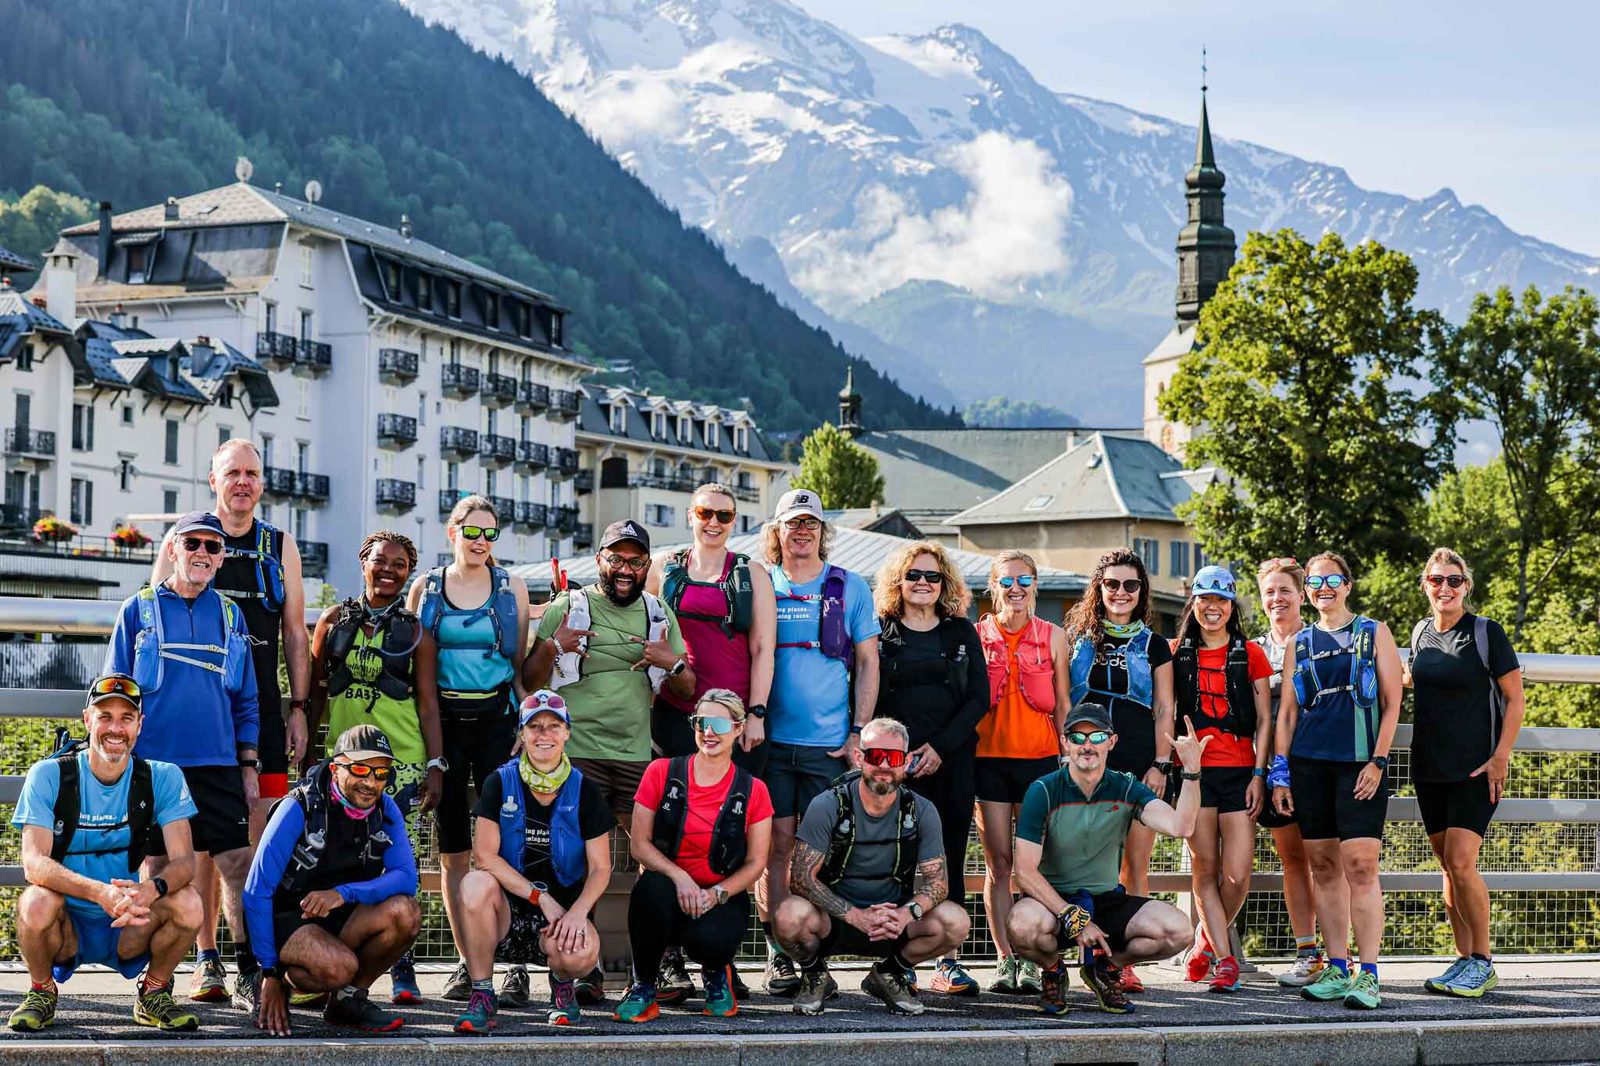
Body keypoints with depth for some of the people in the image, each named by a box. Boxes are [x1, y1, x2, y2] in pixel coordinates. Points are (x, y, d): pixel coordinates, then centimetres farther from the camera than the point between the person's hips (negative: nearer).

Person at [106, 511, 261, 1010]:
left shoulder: (230, 615, 12)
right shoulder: (139, 610, 5)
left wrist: (248, 765, 9)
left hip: (218, 763, 1)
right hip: (154, 762, -1)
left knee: (236, 862, -6)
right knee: (160, 867, 2)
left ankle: (248, 974, -3)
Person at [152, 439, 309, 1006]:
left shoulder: (279, 546, 12)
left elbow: (295, 632, 13)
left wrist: (298, 708, 6)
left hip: (262, 709, 1)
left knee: (254, 836, -3)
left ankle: (247, 957, 1)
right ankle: (207, 959, 4)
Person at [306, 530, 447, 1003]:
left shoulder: (416, 634, 7)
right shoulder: (334, 620, 10)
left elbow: (428, 706, 5)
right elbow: (316, 694, 14)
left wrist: (437, 765, -4)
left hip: (402, 763, -1)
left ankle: (401, 969, 0)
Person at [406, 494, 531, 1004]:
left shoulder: (511, 589, 7)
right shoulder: (425, 588, 8)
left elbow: (520, 664, 9)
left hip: (496, 718, -1)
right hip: (443, 719, 1)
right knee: (452, 849, 3)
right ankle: (466, 961, 11)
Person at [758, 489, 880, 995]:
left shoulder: (849, 587, 6)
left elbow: (867, 663, 7)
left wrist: (859, 731, -1)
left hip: (829, 741, -1)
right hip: (772, 738, 1)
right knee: (778, 843, -2)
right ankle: (778, 954, 3)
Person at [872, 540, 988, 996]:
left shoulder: (962, 632, 12)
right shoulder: (879, 630, 7)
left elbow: (979, 697, 5)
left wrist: (940, 747, -6)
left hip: (952, 760, 2)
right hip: (896, 761, -2)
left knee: (950, 857, -1)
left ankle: (948, 962, 1)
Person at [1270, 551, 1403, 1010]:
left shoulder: (1374, 633, 8)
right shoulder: (1300, 643, 15)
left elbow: (1392, 703, 3)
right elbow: (1287, 711, 14)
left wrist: (1377, 761, -6)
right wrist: (1279, 772, 6)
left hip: (1360, 764, -3)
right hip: (1309, 763, 3)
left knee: (1360, 867, -11)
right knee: (1323, 868, 4)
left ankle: (1368, 975, -11)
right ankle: (1337, 969, 10)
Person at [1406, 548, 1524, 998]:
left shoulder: (1487, 632, -7)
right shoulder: (1421, 633, 9)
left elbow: (1514, 699, -6)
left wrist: (1500, 757, -13)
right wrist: (1403, 677, 8)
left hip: (1475, 769, -6)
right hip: (1429, 768, 6)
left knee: (1460, 862, -15)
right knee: (1449, 866, 7)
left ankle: (1482, 962, -4)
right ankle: (1465, 960, 14)